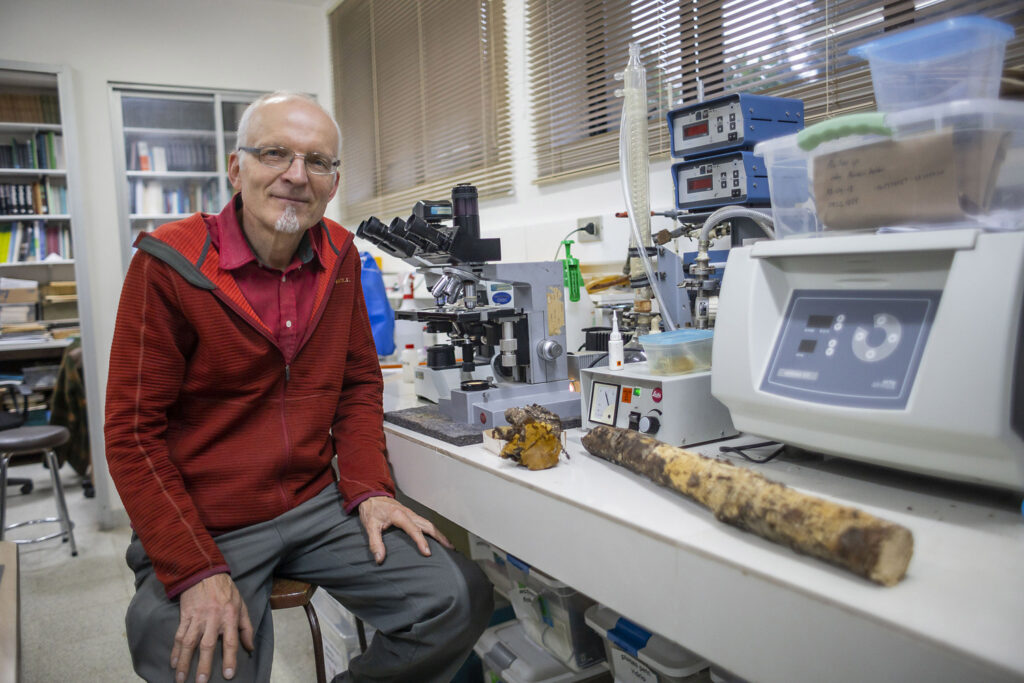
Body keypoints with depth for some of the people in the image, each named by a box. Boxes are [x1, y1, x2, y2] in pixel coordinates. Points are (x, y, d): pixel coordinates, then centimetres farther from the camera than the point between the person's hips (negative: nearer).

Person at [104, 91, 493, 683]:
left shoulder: (340, 255, 4)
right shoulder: (169, 264, -11)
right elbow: (134, 433, -11)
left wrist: (369, 489, -5)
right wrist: (197, 572, -18)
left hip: (317, 504, 4)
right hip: (201, 525, -3)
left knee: (461, 600, -9)